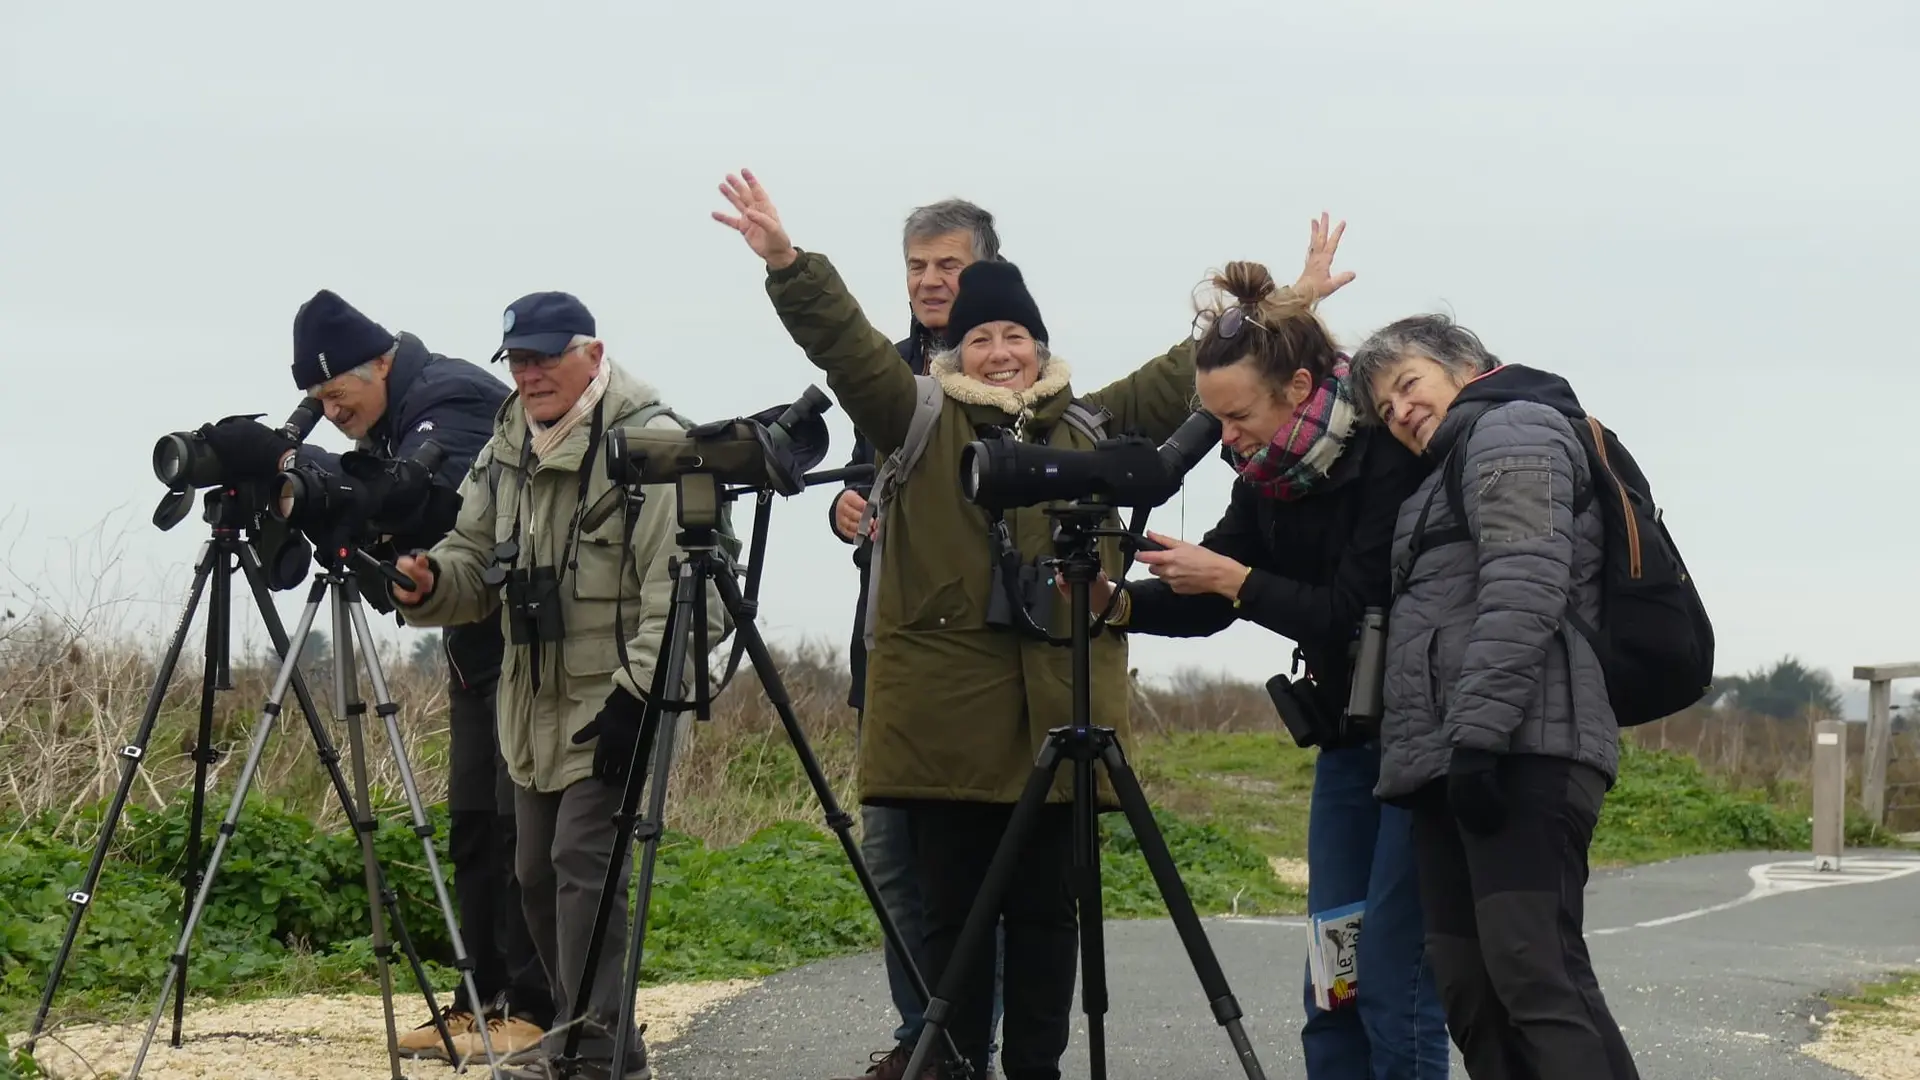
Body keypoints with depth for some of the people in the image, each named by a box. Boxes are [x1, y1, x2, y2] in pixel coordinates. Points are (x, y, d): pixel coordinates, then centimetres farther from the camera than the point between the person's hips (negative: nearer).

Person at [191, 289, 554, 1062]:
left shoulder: (453, 401, -17)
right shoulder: (397, 421, 13)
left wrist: (287, 460, -34)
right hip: (478, 643, 10)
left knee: (522, 823, -11)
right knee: (473, 823, 8)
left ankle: (536, 1009, -10)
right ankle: (483, 1002, 11)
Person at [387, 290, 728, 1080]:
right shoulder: (507, 450, 11)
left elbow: (683, 594, -20)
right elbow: (478, 561, 17)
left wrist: (638, 693, -25)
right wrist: (431, 584, -6)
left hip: (615, 708, -9)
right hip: (534, 706, 9)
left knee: (584, 861, -15)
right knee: (538, 873, 13)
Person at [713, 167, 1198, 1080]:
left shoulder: (1090, 425, 15)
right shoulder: (920, 423, 6)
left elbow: (1184, 378, 17)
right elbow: (847, 343, -7)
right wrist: (786, 263, -22)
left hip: (1059, 706, 2)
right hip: (948, 706, -2)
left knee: (1046, 909, 7)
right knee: (953, 910, 2)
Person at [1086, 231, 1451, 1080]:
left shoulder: (1388, 455, -19)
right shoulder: (1268, 476, 5)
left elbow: (1353, 614, -21)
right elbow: (1207, 603, 7)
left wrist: (1234, 580, -21)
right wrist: (1116, 602, -10)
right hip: (1347, 736, 8)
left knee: (1393, 976, -10)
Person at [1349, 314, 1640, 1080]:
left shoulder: (1512, 428, 2)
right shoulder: (1449, 476, 33)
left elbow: (1524, 591, -13)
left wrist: (1477, 734, -21)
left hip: (1520, 756, -10)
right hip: (1451, 768, 10)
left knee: (1536, 973, -20)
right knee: (1469, 987, 2)